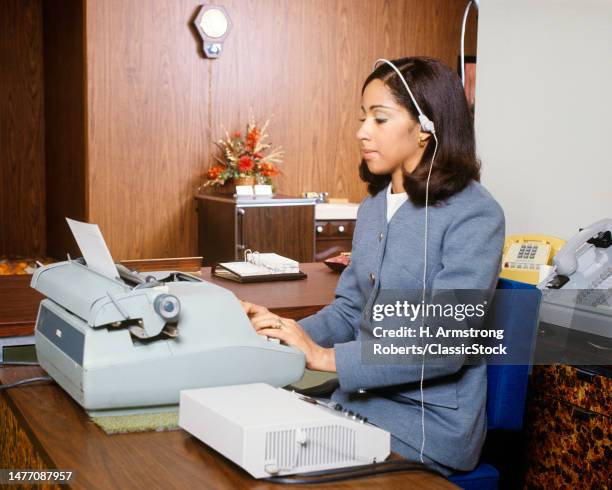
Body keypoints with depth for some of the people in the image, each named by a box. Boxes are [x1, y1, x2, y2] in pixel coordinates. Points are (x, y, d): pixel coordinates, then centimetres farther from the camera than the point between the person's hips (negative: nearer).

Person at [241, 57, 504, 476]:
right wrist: (291, 332, -7)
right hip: (359, 401, 7)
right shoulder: (373, 207, 10)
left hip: (429, 425, -6)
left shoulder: (473, 214, -15)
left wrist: (324, 356, -23)